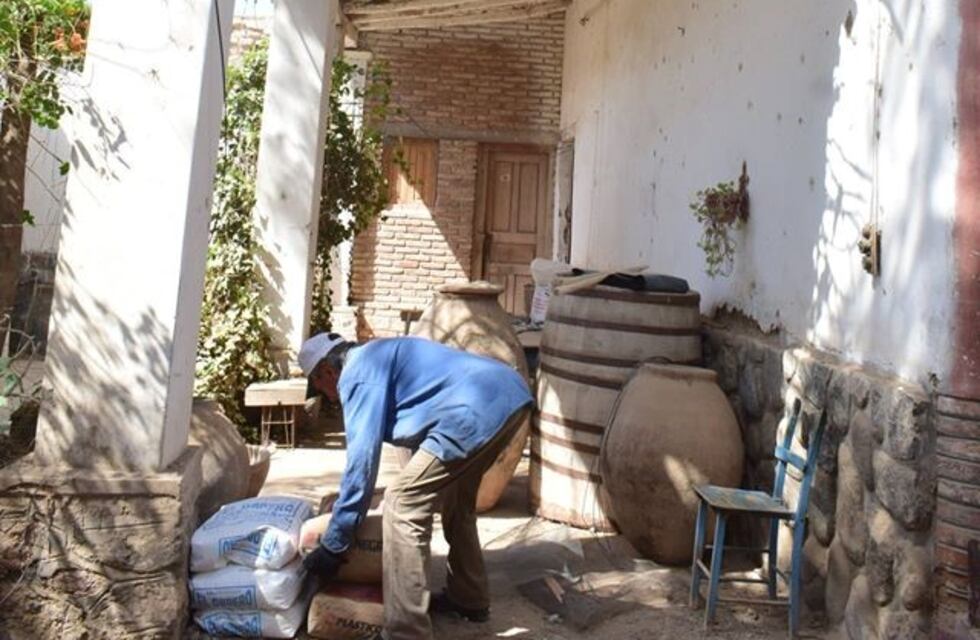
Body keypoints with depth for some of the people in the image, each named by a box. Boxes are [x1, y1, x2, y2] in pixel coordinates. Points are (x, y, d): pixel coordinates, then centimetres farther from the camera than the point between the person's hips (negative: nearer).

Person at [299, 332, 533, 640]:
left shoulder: (357, 374, 0)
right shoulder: (378, 357, 29)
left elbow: (361, 462, -5)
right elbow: (417, 430, 39)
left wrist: (332, 545, 2)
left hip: (479, 409, -11)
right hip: (510, 393, 11)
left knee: (403, 505, -4)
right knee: (457, 499, 28)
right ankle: (469, 598, 42)